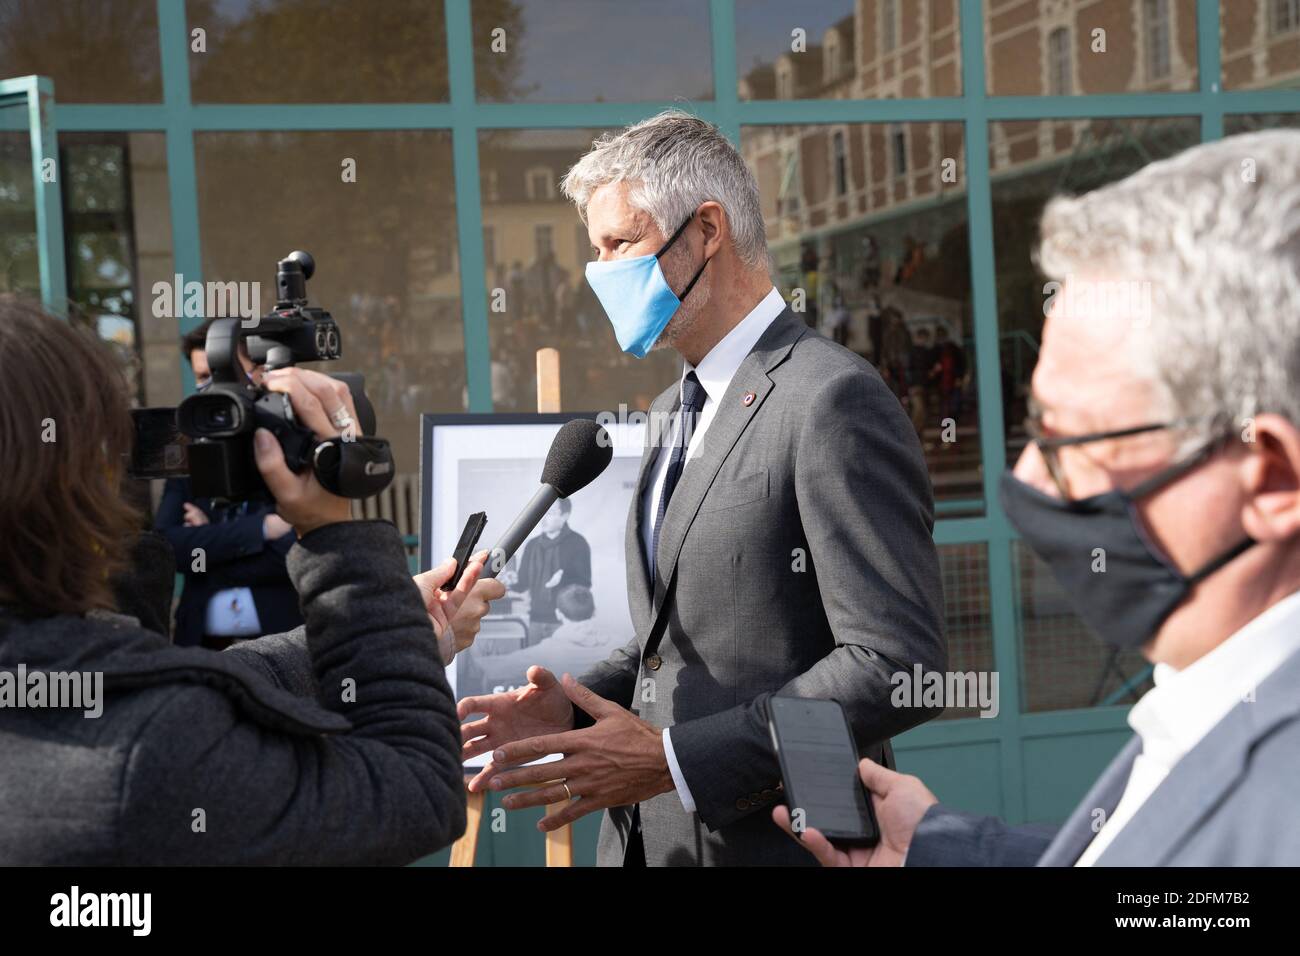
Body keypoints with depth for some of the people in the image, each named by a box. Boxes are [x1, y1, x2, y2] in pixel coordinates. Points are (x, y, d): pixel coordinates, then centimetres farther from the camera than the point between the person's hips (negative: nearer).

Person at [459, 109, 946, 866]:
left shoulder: (834, 401, -16)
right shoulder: (674, 412, 13)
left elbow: (898, 664, -21)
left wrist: (677, 756, -23)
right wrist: (572, 707, 0)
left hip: (774, 840, -8)